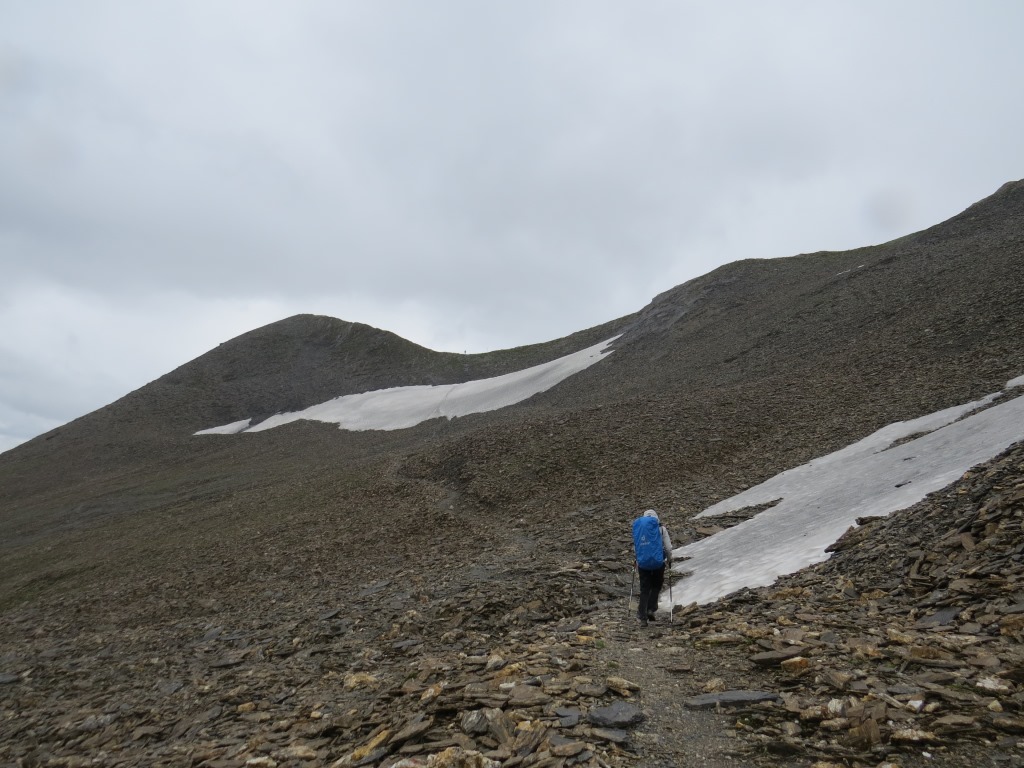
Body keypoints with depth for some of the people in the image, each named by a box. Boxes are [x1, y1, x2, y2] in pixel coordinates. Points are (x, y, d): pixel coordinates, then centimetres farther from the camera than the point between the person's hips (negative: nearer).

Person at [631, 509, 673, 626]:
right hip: (658, 562, -2)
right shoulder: (661, 528, -2)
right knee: (656, 586, 19)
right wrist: (669, 559, 17)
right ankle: (650, 609, 7)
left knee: (644, 589, 9)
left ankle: (642, 617, 5)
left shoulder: (637, 528, 6)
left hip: (643, 563, 2)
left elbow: (635, 548, 11)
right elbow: (668, 547, 0)